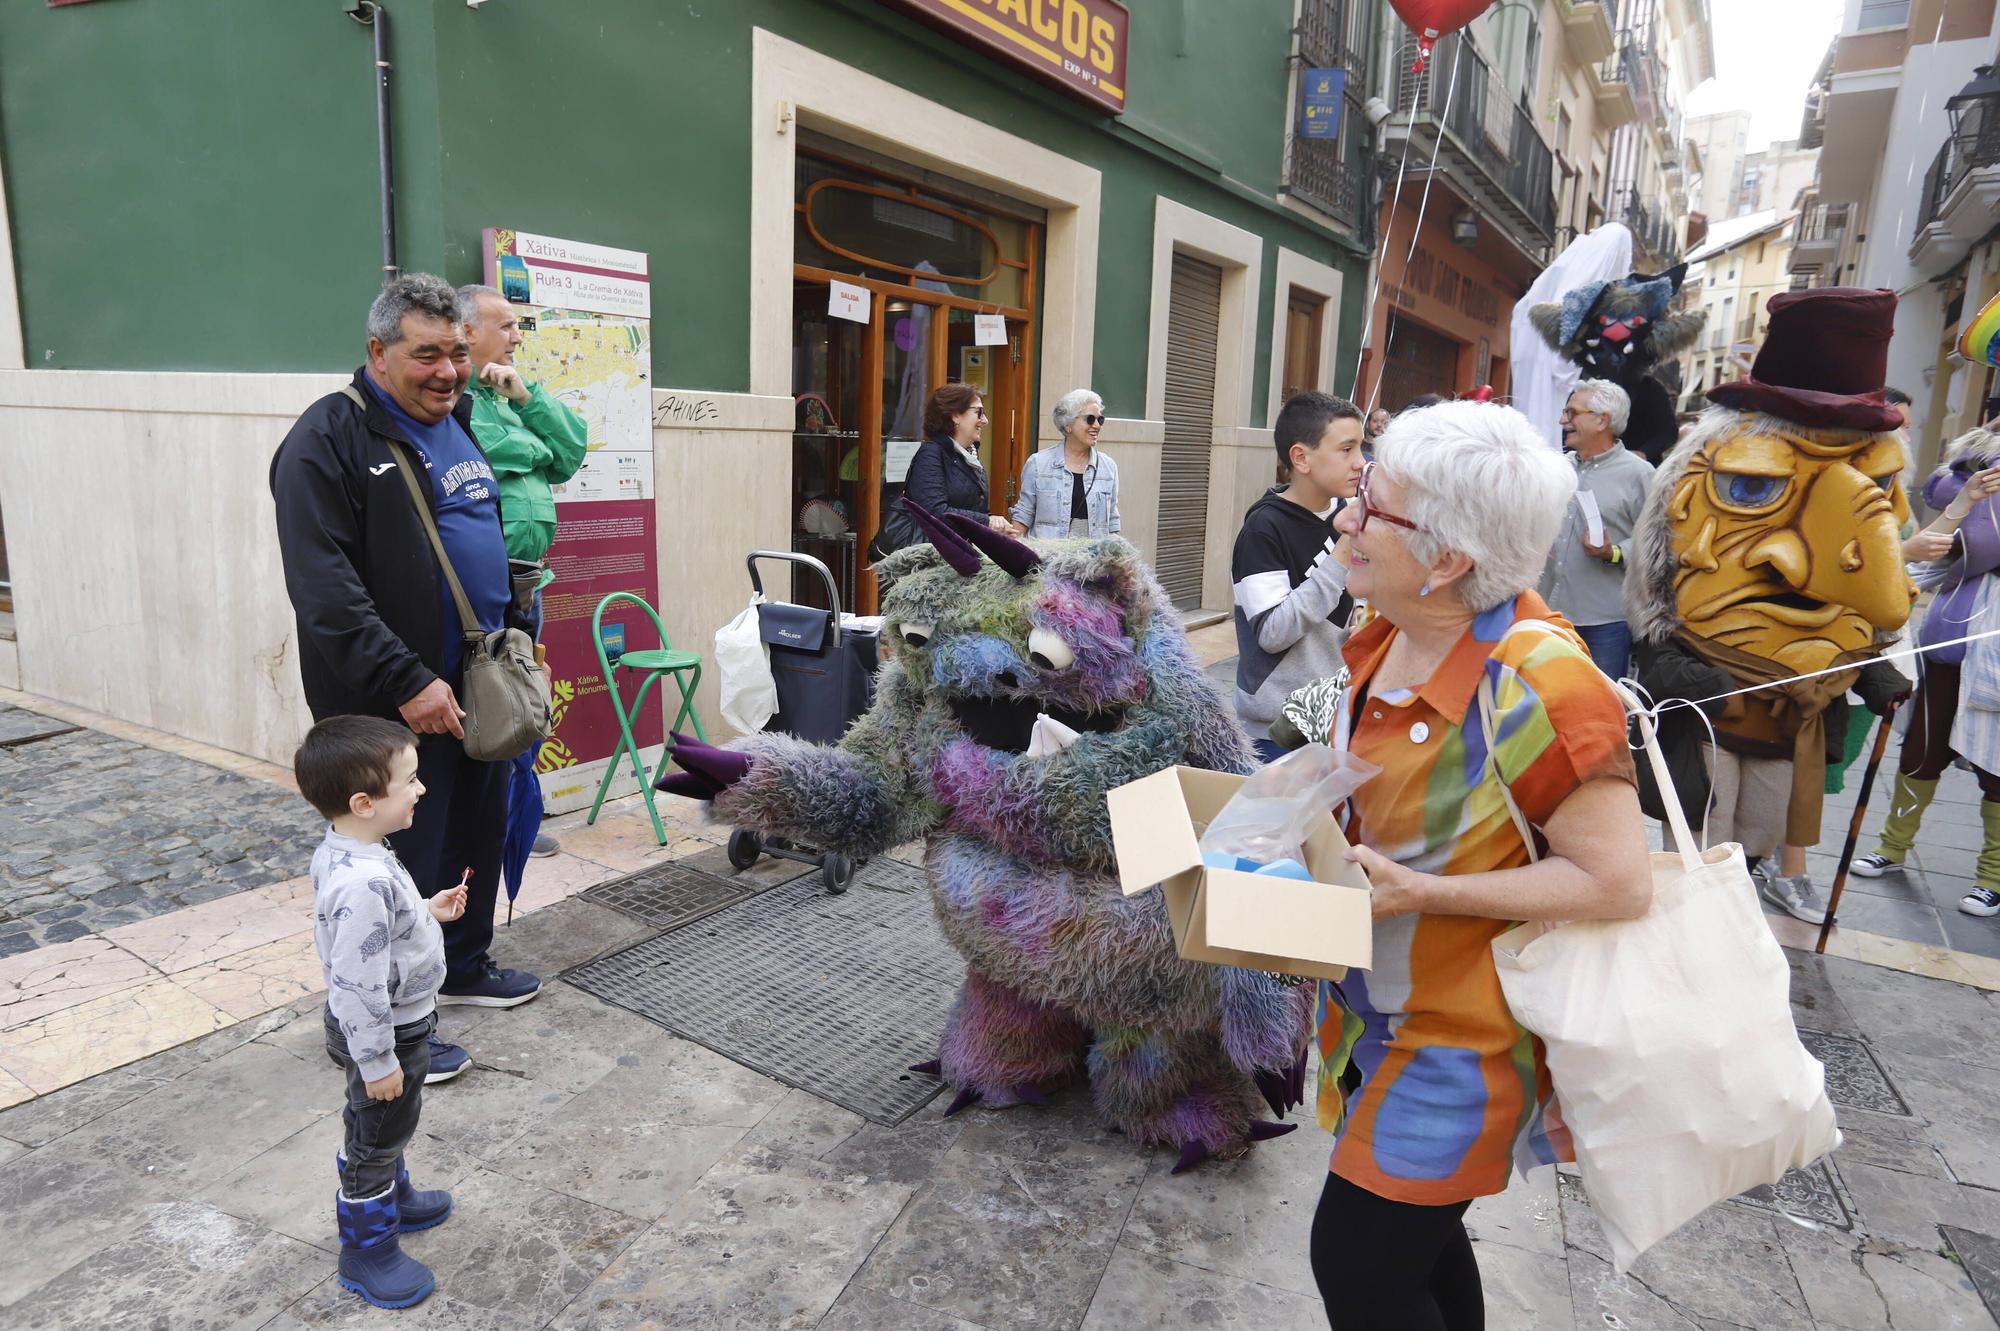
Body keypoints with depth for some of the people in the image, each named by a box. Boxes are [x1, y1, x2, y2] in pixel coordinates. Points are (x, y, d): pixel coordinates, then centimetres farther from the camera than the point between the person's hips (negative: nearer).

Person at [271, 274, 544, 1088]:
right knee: (407, 859, 1)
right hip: (393, 706, -8)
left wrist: (514, 634, 14)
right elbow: (323, 586, -20)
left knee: (479, 833, 19)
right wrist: (405, 681, -24)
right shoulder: (329, 440, -13)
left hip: (477, 685, 8)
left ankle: (464, 967, 39)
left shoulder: (458, 425, 14)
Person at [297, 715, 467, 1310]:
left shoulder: (343, 851, -6)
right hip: (384, 1033, -9)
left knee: (384, 1127, 30)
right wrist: (376, 1061, -22)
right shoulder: (362, 883, -37)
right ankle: (367, 1251, 32)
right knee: (377, 1134, 12)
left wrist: (427, 910, 9)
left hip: (398, 1021, 9)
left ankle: (393, 1196, 52)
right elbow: (358, 983, -31)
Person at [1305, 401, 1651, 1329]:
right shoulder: (1386, 635, -2)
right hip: (1377, 1005, 8)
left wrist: (1419, 889, -27)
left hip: (1462, 1032, -7)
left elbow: (1617, 883, -23)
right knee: (1414, 1237, 24)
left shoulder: (1535, 683, -27)